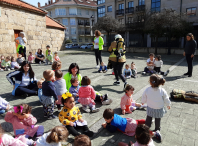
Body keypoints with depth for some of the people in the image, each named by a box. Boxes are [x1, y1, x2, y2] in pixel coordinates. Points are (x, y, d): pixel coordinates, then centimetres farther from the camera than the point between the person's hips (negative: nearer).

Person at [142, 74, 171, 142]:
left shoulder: (147, 90, -23)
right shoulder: (162, 91, -25)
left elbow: (144, 97, -5)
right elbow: (166, 99, -9)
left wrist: (143, 102, 18)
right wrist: (168, 105, 12)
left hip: (150, 108, 1)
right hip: (159, 109, 0)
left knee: (149, 118, 25)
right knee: (157, 120, 22)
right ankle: (157, 129, 41)